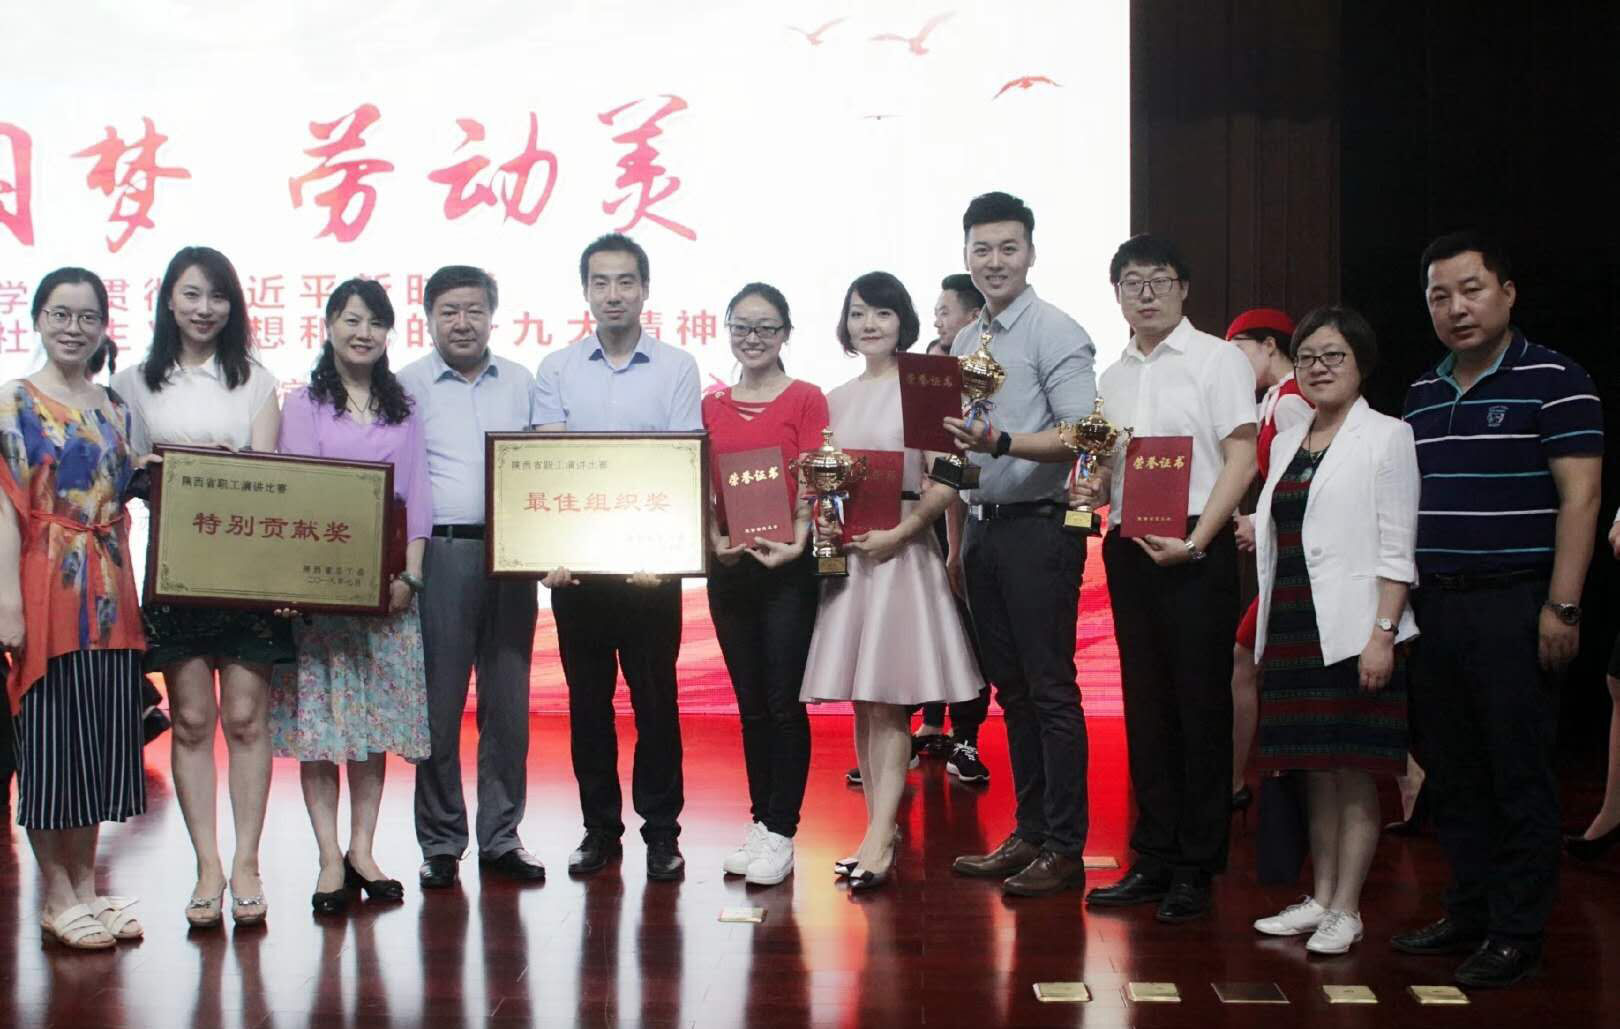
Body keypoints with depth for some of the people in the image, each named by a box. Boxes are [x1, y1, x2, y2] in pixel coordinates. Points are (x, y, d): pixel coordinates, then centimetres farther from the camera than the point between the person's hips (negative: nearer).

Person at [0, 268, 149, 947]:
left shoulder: (116, 408, 13)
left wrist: (134, 595, 7)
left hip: (109, 593, 5)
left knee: (101, 737, 8)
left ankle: (86, 883, 19)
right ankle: (58, 897, 10)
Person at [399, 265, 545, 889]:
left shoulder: (520, 383, 14)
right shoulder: (407, 386, 5)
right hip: (440, 553, -3)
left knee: (508, 699, 6)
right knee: (438, 702, -1)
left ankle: (501, 837, 15)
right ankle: (440, 843, 10)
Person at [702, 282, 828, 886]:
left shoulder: (806, 399, 0)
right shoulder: (712, 406, 11)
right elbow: (703, 486, 8)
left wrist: (796, 541, -21)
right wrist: (716, 538, -9)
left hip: (786, 566, -4)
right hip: (728, 566, 4)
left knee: (784, 700, -3)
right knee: (750, 701, 11)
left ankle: (782, 833, 6)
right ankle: (760, 822, 21)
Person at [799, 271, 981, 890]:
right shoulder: (836, 400, 15)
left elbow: (944, 482, -7)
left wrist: (897, 532, -16)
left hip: (901, 552, -5)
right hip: (846, 554, 5)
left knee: (887, 699, -8)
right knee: (861, 701, 6)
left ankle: (879, 840, -8)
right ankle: (879, 830, 12)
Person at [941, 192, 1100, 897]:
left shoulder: (1055, 332, -7)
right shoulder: (964, 341, 15)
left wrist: (1003, 442, -30)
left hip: (1037, 527, -7)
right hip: (981, 528, 7)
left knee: (1050, 691, -4)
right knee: (1011, 690, 13)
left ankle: (1064, 848, 4)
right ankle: (1029, 833, 22)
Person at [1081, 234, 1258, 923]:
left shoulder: (1216, 360, -1)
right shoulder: (1113, 377, 15)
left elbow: (1241, 458, -8)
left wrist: (1196, 540, -16)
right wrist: (1093, 489, -1)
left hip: (1195, 547, -6)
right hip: (1129, 548, 6)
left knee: (1199, 706, -1)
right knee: (1145, 705, 9)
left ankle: (1196, 868, 7)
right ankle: (1154, 859, 18)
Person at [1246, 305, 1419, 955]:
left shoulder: (1385, 436, -3)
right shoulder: (1286, 443, 15)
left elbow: (1397, 549, -9)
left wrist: (1382, 634, -16)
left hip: (1354, 630, -6)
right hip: (1293, 629, 6)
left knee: (1355, 773, -1)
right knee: (1315, 771, 11)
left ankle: (1346, 910, 6)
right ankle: (1320, 898, 20)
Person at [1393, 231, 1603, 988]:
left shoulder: (1553, 381, -6)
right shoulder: (1423, 395, 15)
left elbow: (1580, 496, -11)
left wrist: (1562, 607, -16)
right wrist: (1401, 599, 14)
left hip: (1515, 607, -6)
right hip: (1435, 606, 7)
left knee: (1518, 777, 0)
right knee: (1452, 775, 12)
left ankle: (1517, 935, 10)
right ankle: (1467, 916, 24)